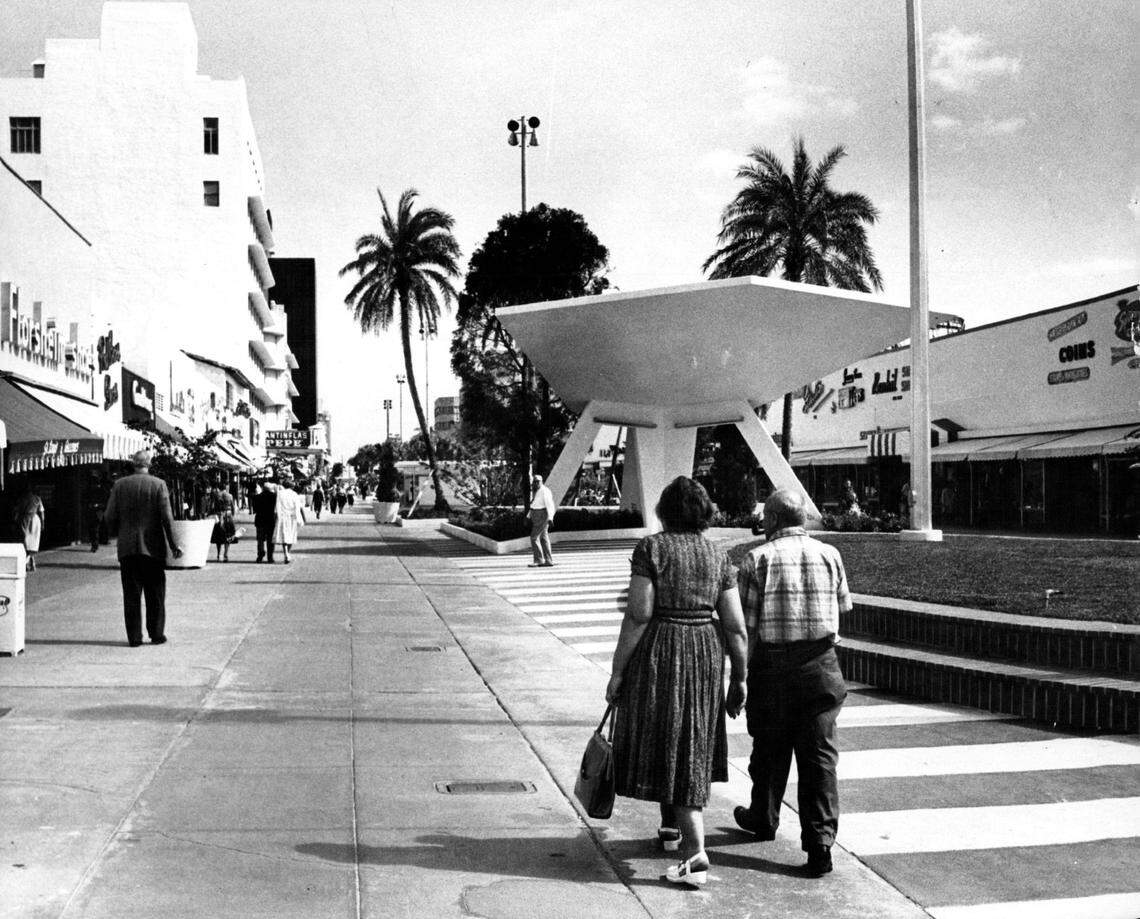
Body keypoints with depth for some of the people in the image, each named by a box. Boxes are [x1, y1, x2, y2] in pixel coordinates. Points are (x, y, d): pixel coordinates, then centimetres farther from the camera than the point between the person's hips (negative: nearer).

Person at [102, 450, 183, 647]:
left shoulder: (119, 485, 1)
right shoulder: (158, 485, -5)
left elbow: (109, 516, 0)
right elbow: (167, 517, -8)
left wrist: (116, 534, 18)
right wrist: (173, 544, -3)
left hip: (127, 548, 1)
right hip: (153, 547, -1)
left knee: (131, 594, 5)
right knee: (155, 594, 8)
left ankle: (134, 637, 5)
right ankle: (156, 634, 10)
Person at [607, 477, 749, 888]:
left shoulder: (651, 548, -8)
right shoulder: (718, 556, 3)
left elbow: (638, 615, -15)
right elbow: (735, 626, 0)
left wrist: (617, 672, -9)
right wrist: (739, 678, 10)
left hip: (658, 653, -4)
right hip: (706, 653, 4)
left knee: (664, 744, 3)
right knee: (692, 747, 18)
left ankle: (697, 853, -3)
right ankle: (672, 828, 33)